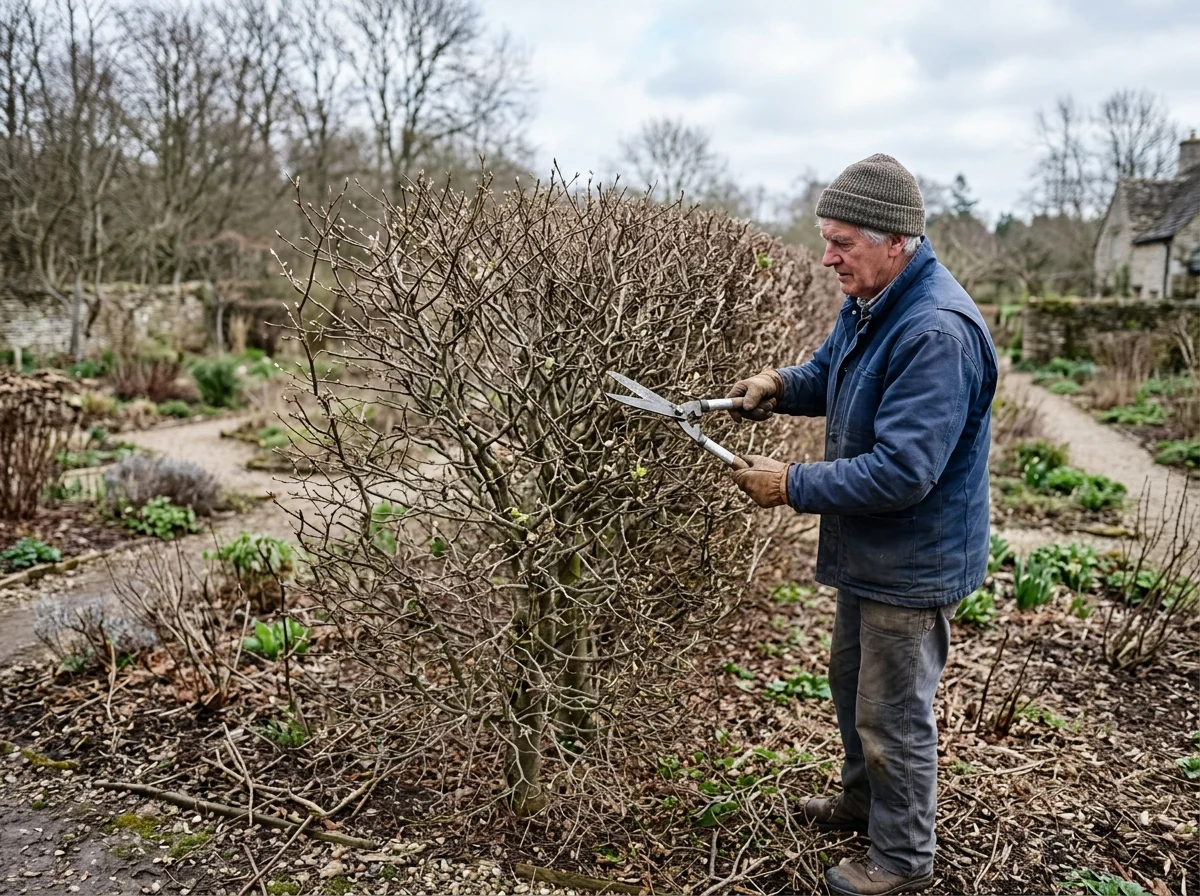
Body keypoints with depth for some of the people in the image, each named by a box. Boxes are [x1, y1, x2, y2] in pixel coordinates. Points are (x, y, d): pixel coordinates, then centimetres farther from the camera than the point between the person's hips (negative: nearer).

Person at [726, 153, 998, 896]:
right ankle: (864, 800, 50)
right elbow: (829, 373, 17)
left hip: (914, 563, -10)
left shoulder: (938, 332, -31)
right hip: (870, 552, 10)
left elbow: (901, 470, -34)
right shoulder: (871, 303, 0)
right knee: (853, 680, 26)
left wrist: (792, 486, -27)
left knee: (893, 715, 8)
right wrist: (780, 385, -4)